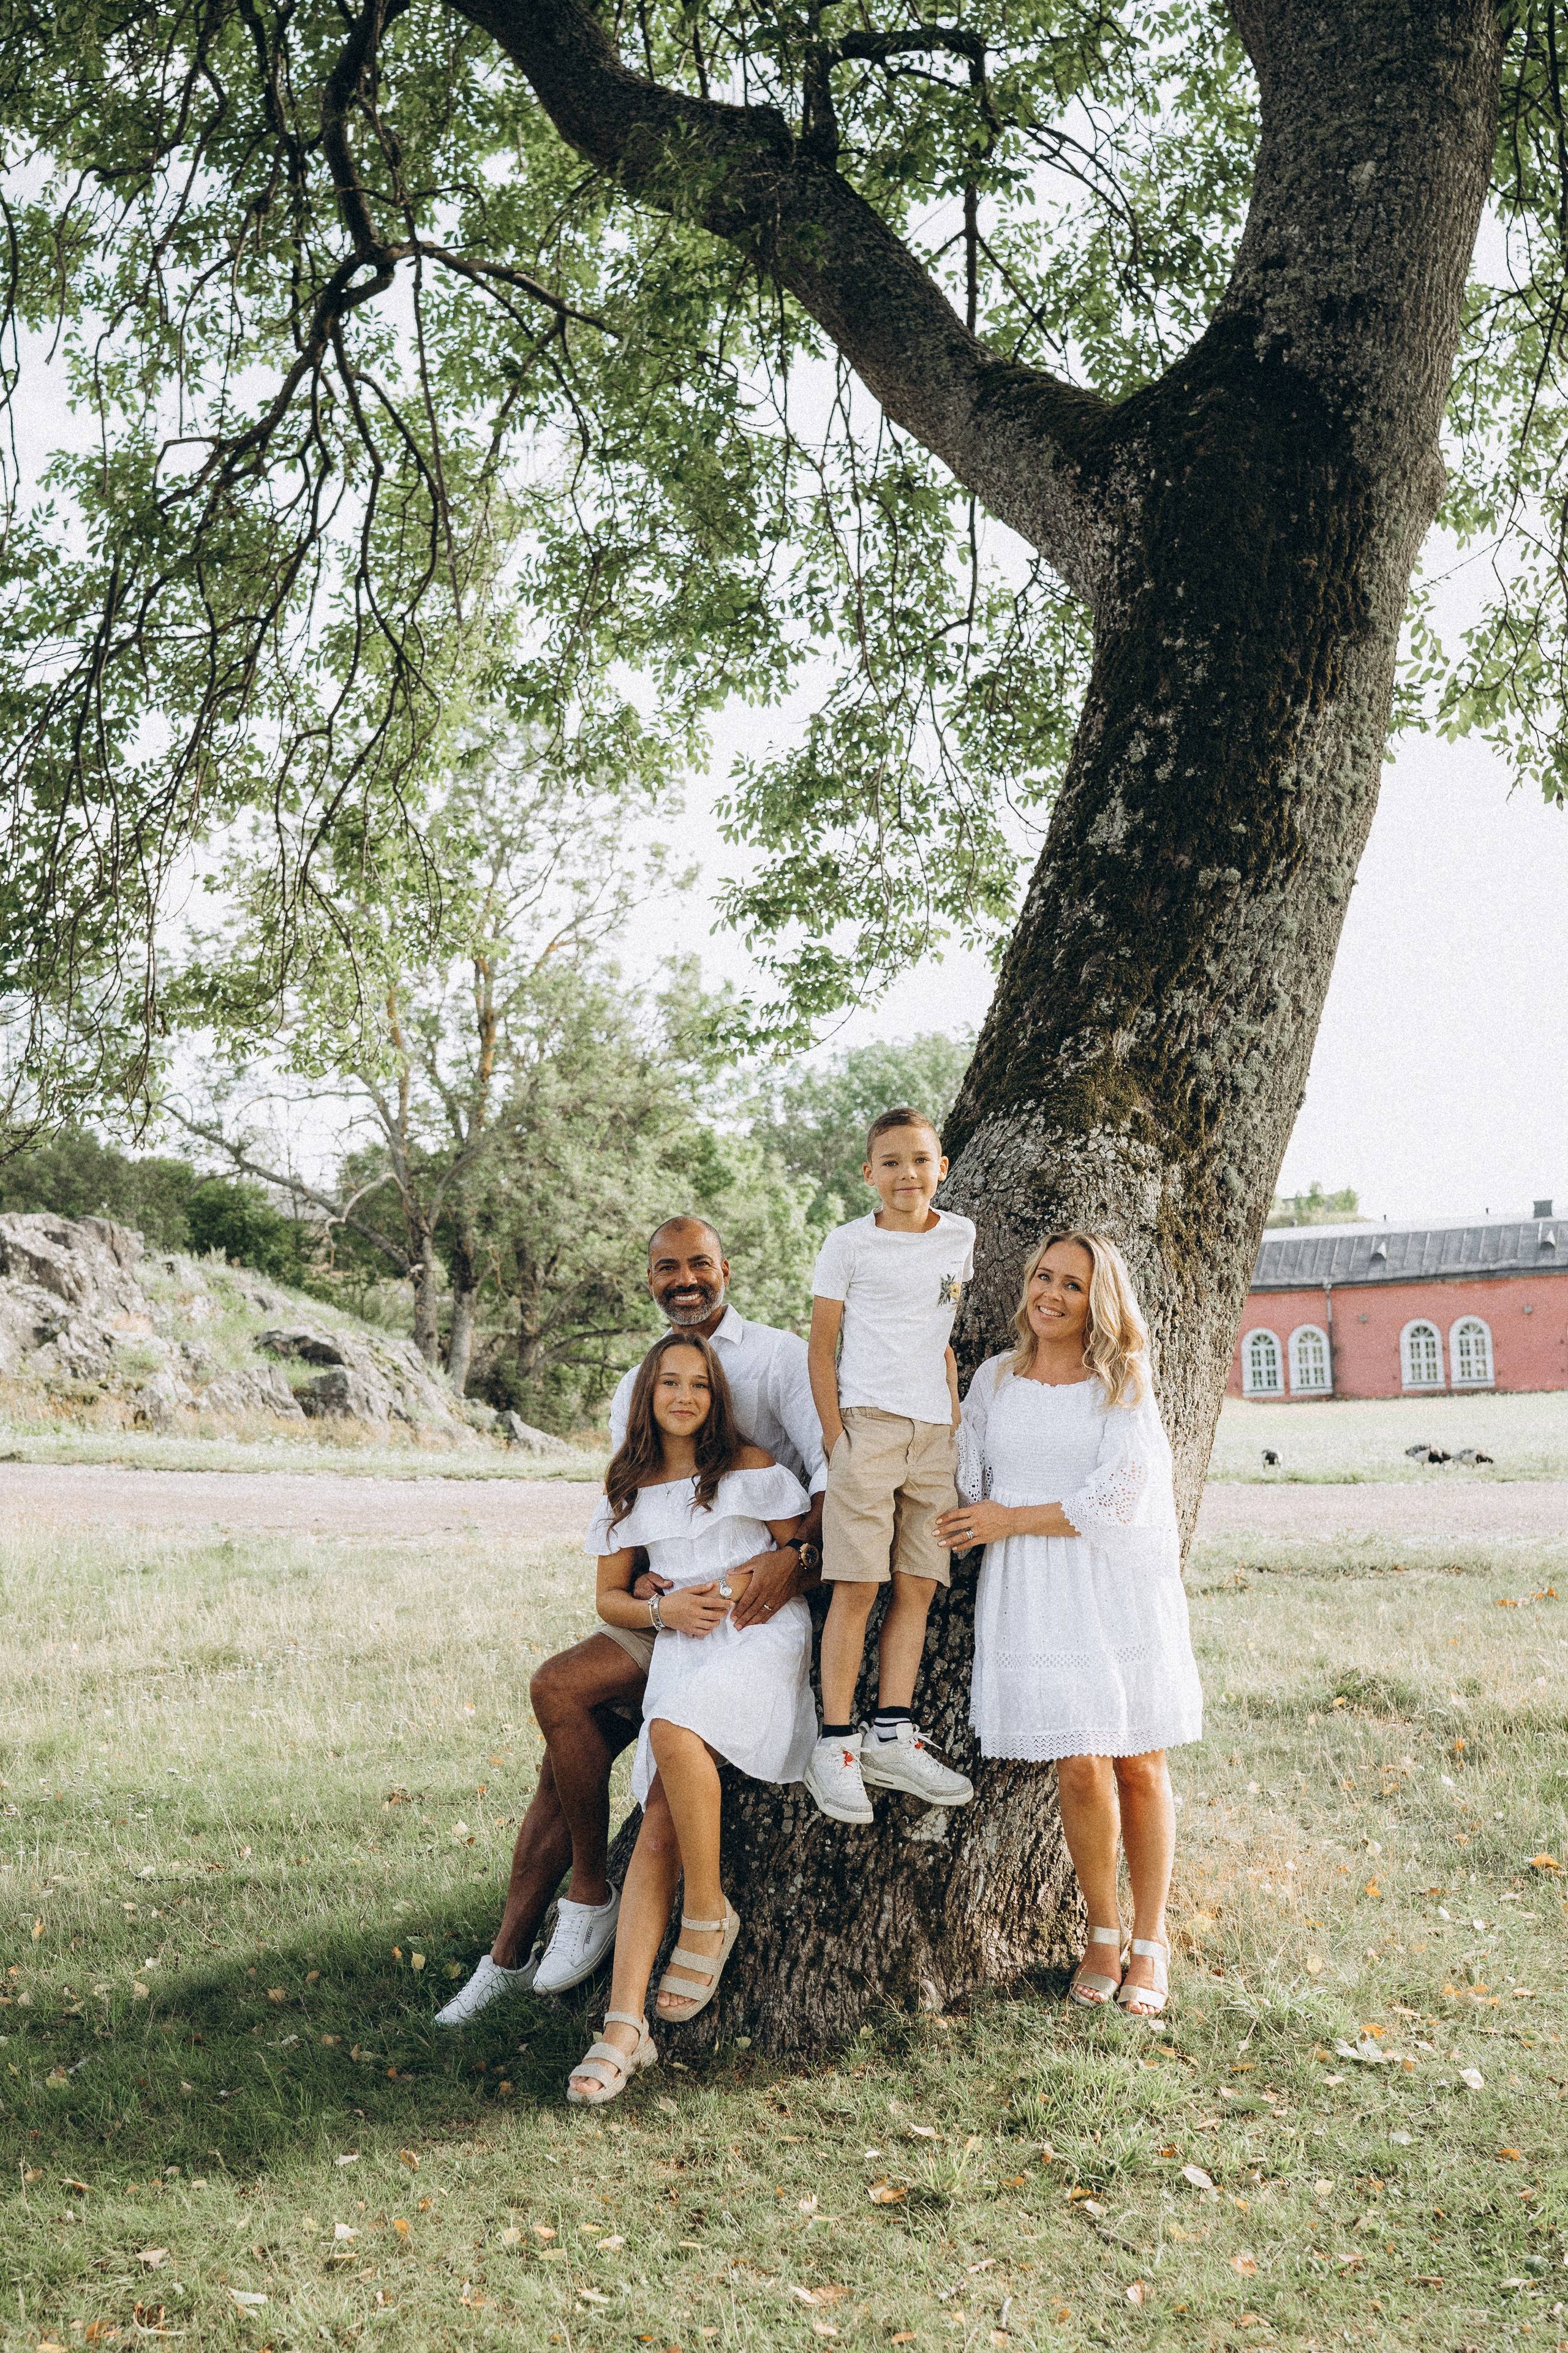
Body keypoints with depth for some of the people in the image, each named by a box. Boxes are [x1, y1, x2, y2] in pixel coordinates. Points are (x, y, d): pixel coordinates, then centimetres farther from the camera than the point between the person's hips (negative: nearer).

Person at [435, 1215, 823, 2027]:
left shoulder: (779, 1356, -2)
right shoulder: (634, 1389, 17)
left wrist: (797, 1552, -31)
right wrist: (638, 1576, -10)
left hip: (752, 1596, -6)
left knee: (559, 1688, -21)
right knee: (568, 1759, -3)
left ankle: (590, 1895, -5)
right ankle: (508, 1958, 9)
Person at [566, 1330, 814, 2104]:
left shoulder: (750, 1468, 7)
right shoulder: (628, 1491, 17)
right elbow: (608, 1598, 17)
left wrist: (735, 1584, -6)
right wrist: (662, 1608, -3)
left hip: (761, 1636, -3)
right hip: (680, 1647, 3)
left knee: (675, 1733, -35)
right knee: (658, 1823, -16)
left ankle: (708, 1915, -15)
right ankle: (625, 2023, -24)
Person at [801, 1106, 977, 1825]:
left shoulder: (959, 1238, 11)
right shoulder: (849, 1244, 0)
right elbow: (821, 1348, 1)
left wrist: (954, 1416, 12)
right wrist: (835, 1437, -6)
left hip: (934, 1432, 4)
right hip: (868, 1422, -4)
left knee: (918, 1588, 3)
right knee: (857, 1586, -7)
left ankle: (892, 1738, 8)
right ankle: (835, 1744, -3)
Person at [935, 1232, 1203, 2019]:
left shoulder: (1123, 1385, 0)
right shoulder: (995, 1379, 9)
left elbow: (1116, 1498, -9)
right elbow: (971, 1484, 15)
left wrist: (1011, 1521, -7)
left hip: (1125, 1589, -1)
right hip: (1036, 1596, 1)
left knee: (1139, 1767, 4)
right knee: (1080, 1769, -6)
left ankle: (1151, 1940, 20)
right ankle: (1102, 1931, 15)